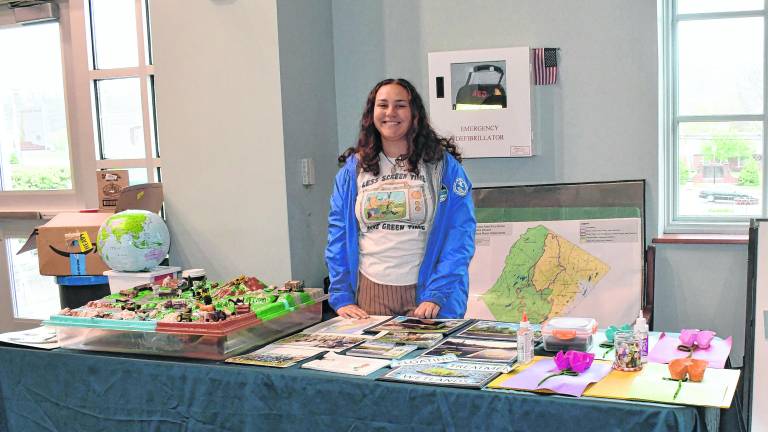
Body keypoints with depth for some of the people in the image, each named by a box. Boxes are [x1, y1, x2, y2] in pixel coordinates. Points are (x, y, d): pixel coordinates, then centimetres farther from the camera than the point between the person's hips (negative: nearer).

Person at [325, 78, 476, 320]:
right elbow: (338, 234, 6)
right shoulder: (353, 168, 7)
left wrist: (437, 294, -16)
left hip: (426, 292, -2)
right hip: (369, 293, 2)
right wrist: (341, 297, -3)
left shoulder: (443, 165, -1)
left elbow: (460, 234, -7)